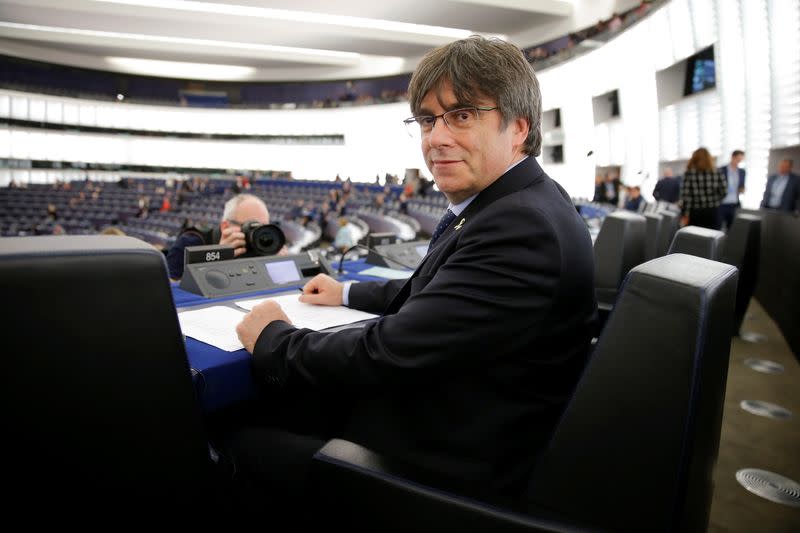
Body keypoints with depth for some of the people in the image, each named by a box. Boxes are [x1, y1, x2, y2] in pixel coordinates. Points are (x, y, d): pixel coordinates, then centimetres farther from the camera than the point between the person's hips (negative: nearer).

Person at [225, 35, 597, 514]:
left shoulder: (521, 228, -29)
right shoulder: (517, 204, 4)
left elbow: (387, 353, -28)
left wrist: (272, 338, -12)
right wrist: (350, 294, 14)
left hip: (450, 470, -9)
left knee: (242, 442, 2)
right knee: (279, 404, 15)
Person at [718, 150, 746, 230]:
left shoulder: (742, 171, 10)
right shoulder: (721, 170, -5)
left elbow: (742, 186, 20)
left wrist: (742, 189, -3)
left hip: (735, 205, 4)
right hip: (722, 205, -4)